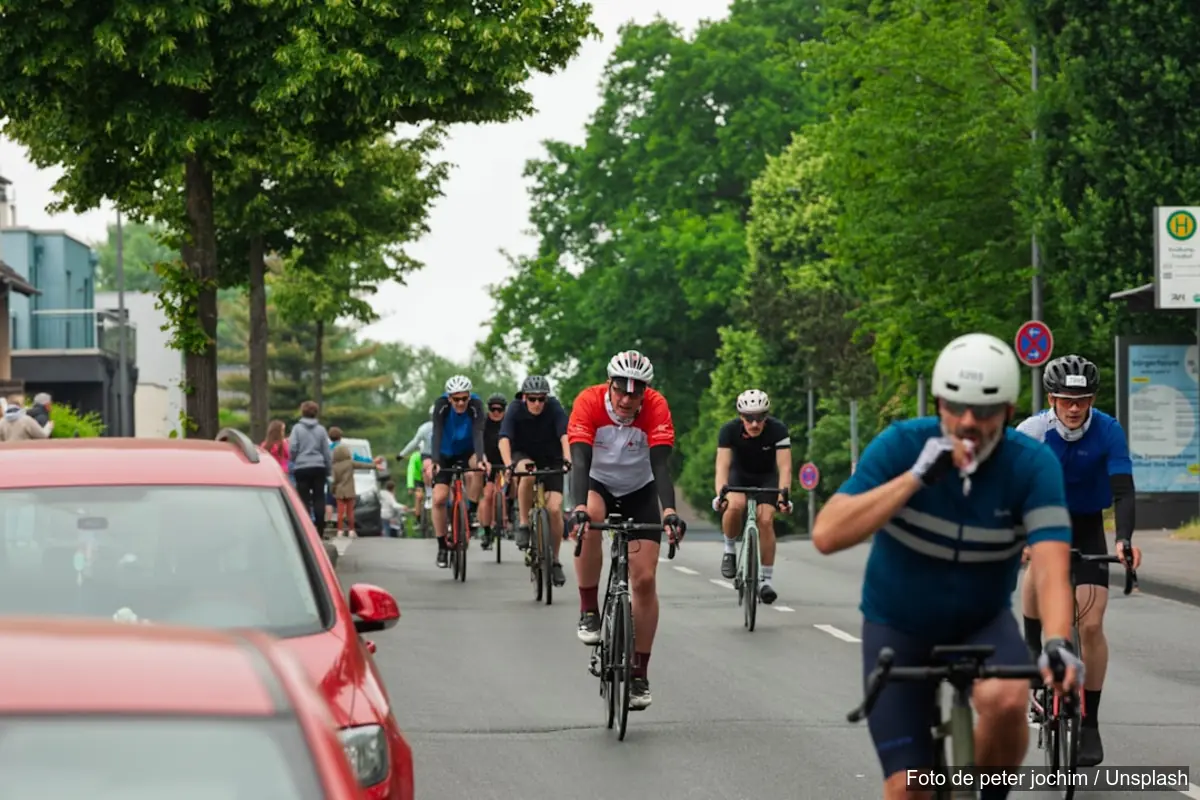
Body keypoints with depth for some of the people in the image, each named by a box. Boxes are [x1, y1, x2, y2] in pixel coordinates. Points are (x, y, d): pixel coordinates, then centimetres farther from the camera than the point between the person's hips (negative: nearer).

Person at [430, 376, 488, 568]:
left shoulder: (475, 404, -26)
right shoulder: (442, 405, -26)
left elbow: (478, 434, -36)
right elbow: (437, 434, -33)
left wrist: (480, 458, -52)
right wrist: (434, 462, -47)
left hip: (467, 451, 0)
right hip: (446, 453, 0)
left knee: (478, 467, -36)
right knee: (439, 499, -11)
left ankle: (471, 512, -17)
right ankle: (442, 547, 2)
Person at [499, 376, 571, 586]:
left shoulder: (554, 407, -19)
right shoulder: (515, 409, -18)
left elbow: (564, 435, -30)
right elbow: (504, 439, -29)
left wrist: (567, 459, -48)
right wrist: (509, 465, -46)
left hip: (551, 461, 0)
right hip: (523, 456, 0)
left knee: (554, 509, -16)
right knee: (528, 473, -38)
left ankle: (554, 561, 2)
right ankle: (523, 523, -21)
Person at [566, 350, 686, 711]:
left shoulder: (656, 407, -24)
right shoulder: (588, 402, -26)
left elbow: (661, 464, -32)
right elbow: (580, 460, -35)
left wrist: (669, 510, -48)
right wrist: (578, 508, -51)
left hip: (639, 492, 1)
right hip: (598, 485, -1)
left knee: (645, 579, -9)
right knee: (589, 521, -37)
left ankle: (639, 674, 2)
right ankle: (589, 613, -21)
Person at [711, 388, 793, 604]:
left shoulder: (778, 430, -28)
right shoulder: (729, 430, -27)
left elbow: (784, 466, -32)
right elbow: (722, 465, -34)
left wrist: (783, 494, -47)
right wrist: (720, 493, -50)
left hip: (767, 476, 0)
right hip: (739, 474, 0)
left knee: (766, 520, -18)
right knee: (735, 505, -31)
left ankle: (766, 580, -7)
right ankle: (730, 550, -6)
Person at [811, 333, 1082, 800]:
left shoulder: (1033, 466, -21)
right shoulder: (900, 445, -22)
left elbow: (1052, 567, -33)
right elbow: (827, 535, -31)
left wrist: (1057, 644, -52)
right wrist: (917, 476, -38)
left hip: (983, 622, 0)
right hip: (896, 626, 0)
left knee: (1005, 702, -32)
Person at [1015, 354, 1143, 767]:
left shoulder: (1108, 432, -20)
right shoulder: (1032, 431, -22)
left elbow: (1123, 490, -26)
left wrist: (1124, 539, -43)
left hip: (1087, 528, 0)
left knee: (1091, 625, -9)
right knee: (1037, 569, -32)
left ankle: (1090, 723, 1)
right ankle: (1032, 651, -6)